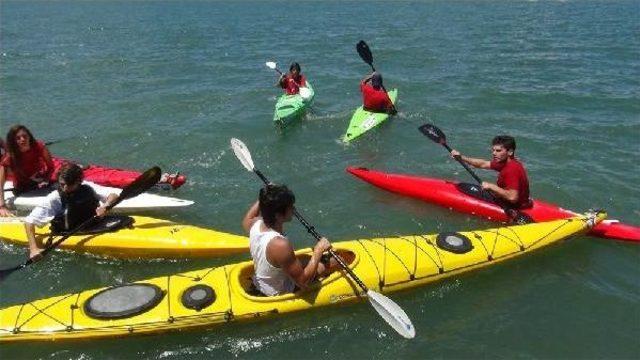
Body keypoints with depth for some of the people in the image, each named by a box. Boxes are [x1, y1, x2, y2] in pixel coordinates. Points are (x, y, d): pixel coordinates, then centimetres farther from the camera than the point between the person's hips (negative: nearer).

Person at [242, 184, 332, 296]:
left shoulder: (255, 224, -16)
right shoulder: (280, 245, -38)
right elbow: (303, 282, -30)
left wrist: (264, 198, 13)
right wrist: (318, 251, -25)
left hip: (259, 283, 8)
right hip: (278, 293, -7)